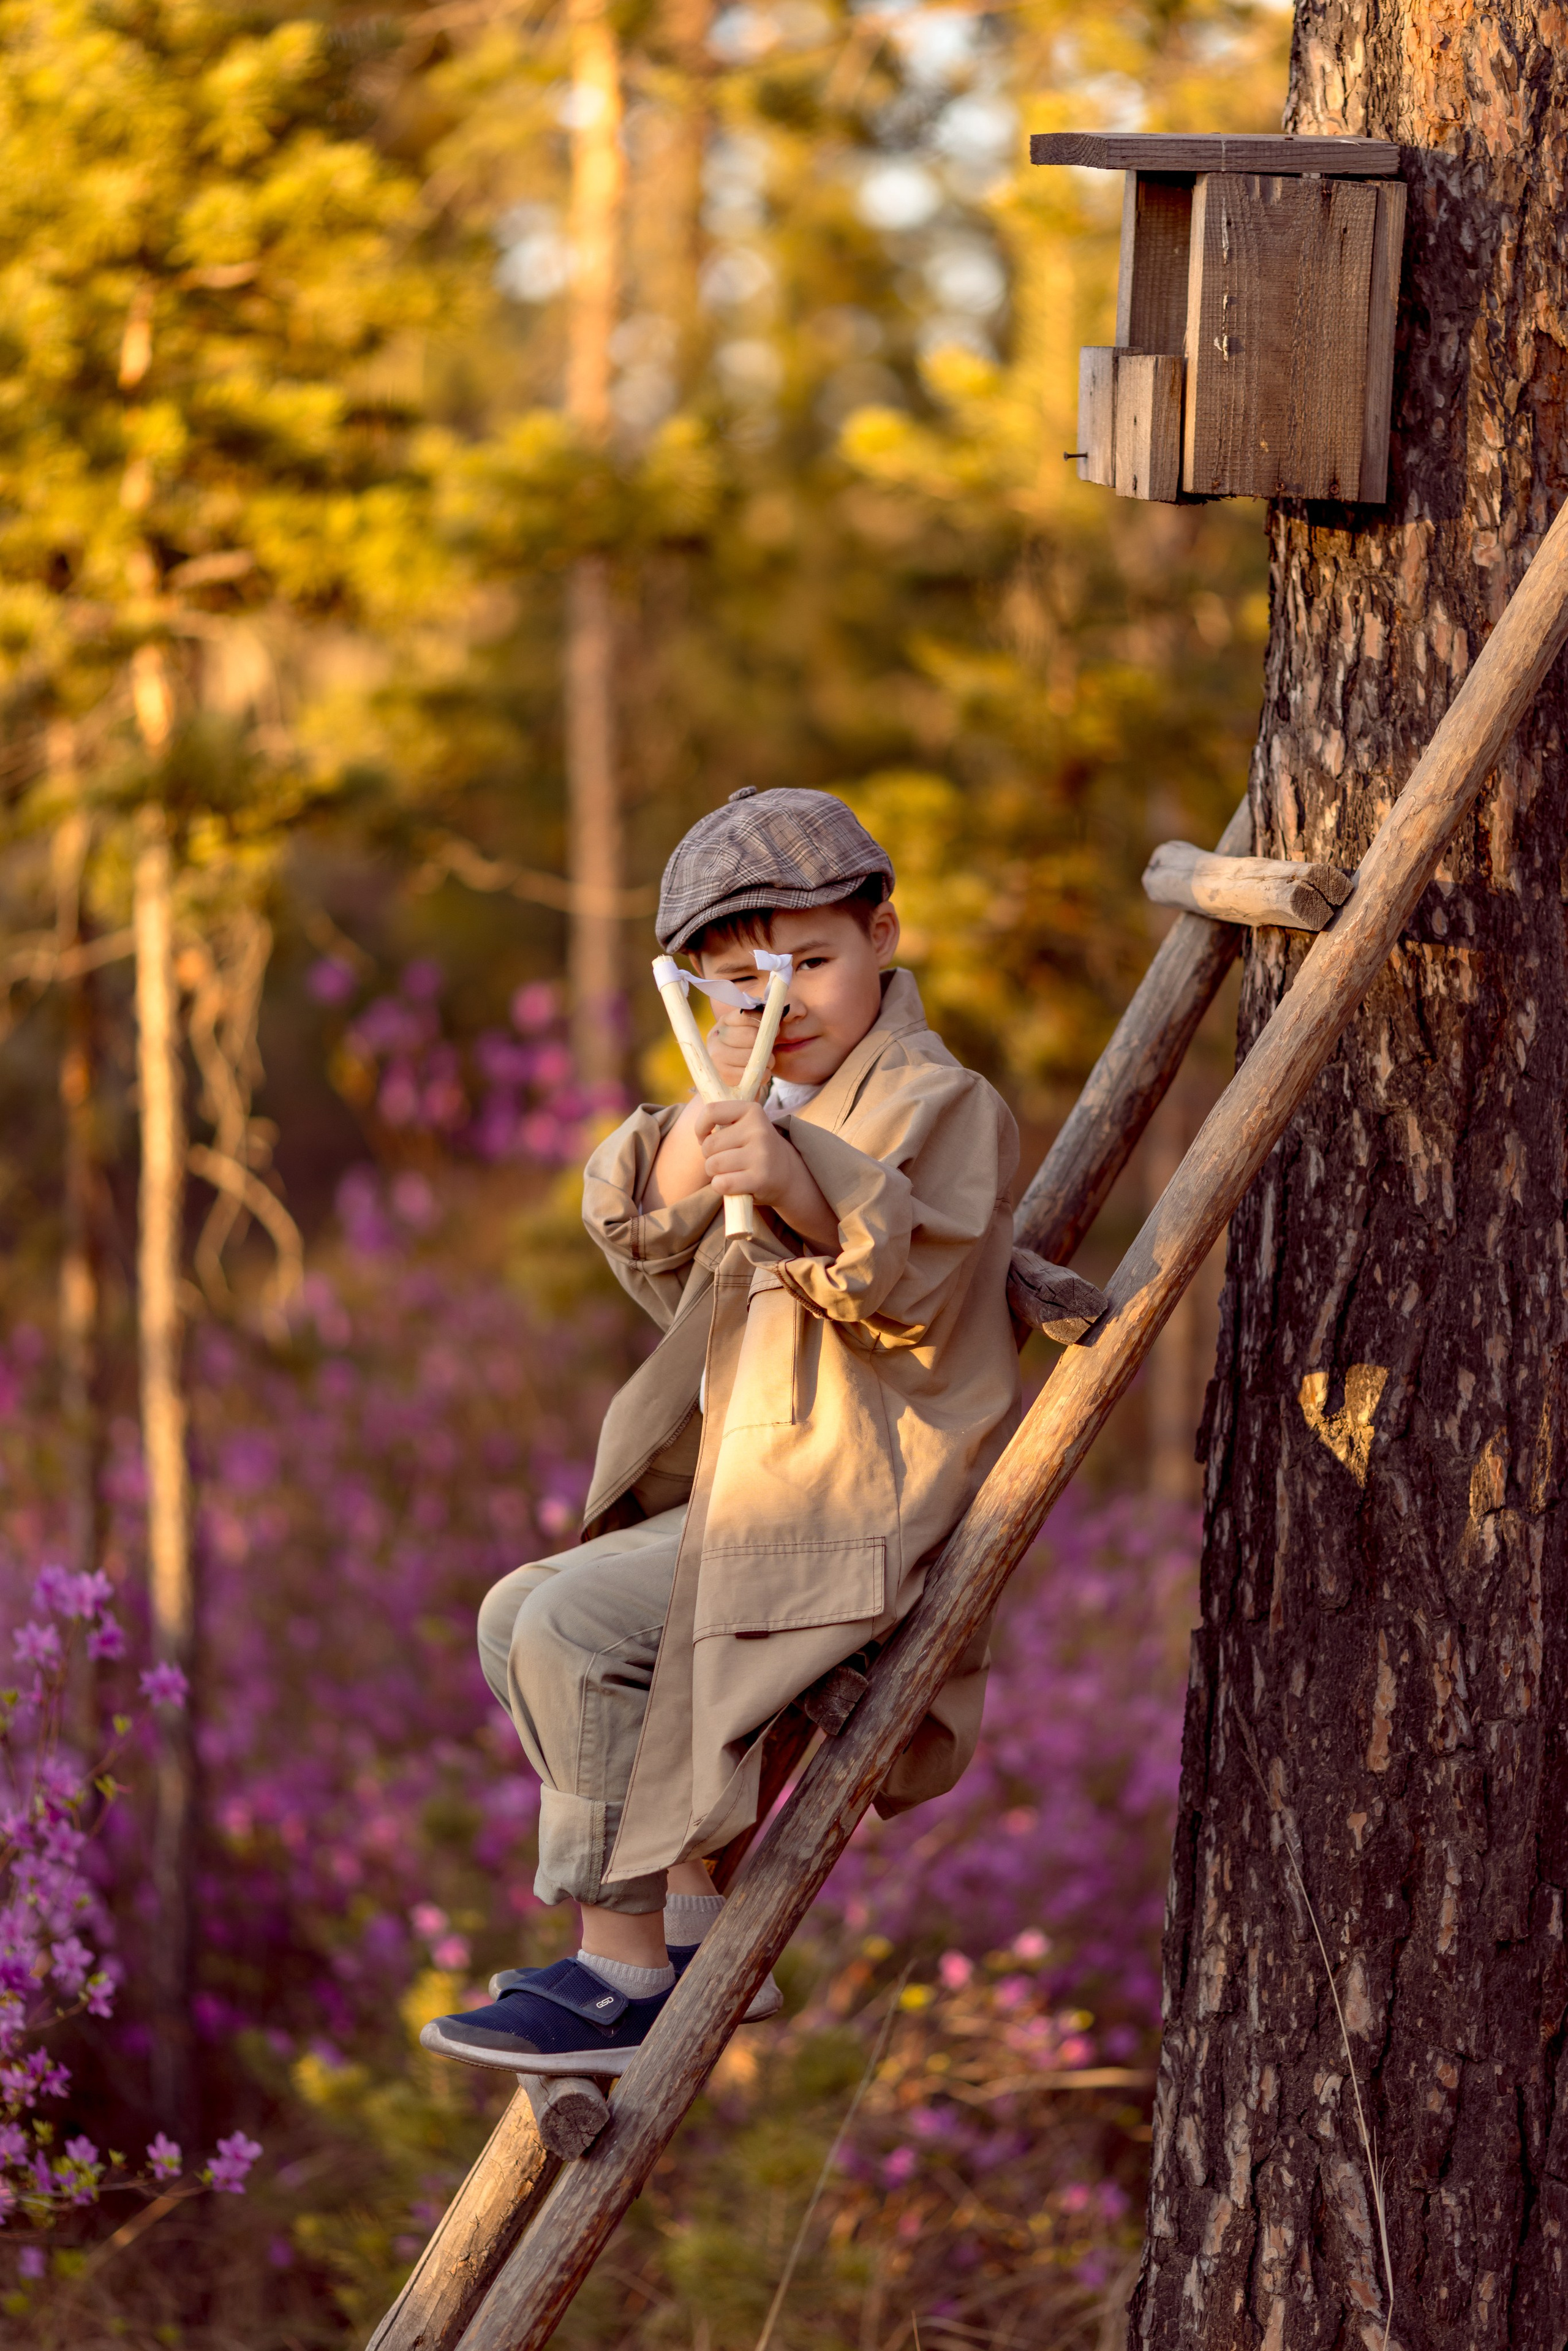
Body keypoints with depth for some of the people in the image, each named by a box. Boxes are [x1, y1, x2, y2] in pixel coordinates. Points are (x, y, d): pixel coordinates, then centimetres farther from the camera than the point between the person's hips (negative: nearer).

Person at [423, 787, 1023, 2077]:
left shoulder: (936, 1103, -9)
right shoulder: (765, 1106, 19)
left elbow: (912, 1288, -23)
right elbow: (674, 1279, 12)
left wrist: (807, 1189, -39)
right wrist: (690, 1147, -6)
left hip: (860, 1511, -10)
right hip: (748, 1496, 10)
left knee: (578, 1628, -22)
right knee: (520, 1618, 12)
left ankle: (622, 1975, -16)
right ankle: (697, 1923, 12)